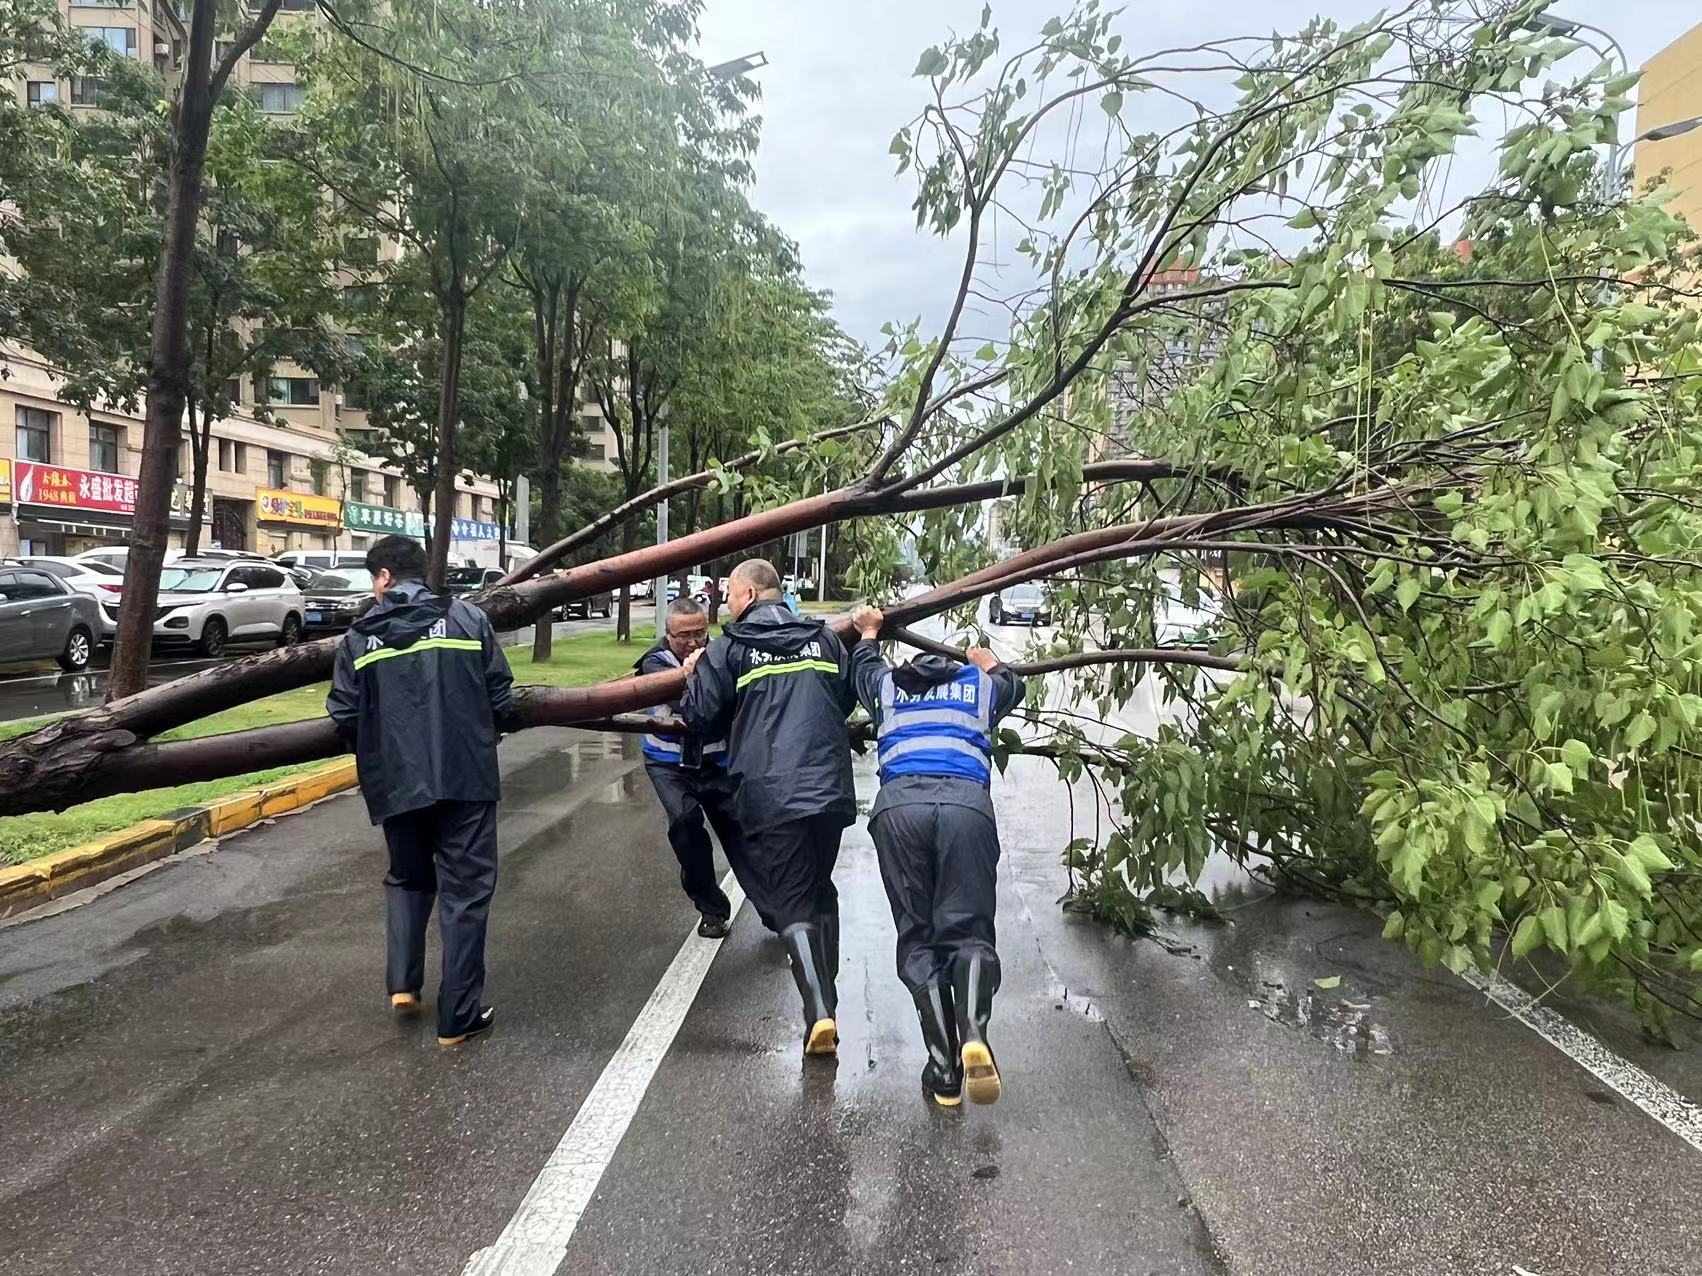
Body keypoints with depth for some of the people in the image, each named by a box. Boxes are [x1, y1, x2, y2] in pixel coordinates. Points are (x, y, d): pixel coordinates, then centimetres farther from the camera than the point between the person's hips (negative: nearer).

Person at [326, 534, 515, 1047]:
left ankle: (402, 981, 17)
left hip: (395, 783, 2)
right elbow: (500, 695, -2)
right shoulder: (467, 618, -2)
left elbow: (343, 715, 0)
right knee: (464, 891, 6)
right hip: (465, 777, -2)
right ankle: (459, 1016, 10)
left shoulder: (358, 637, 2)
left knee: (407, 878, 26)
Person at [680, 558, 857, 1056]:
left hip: (771, 799, -4)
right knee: (820, 890, 21)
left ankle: (820, 1013, -9)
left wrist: (694, 675, 19)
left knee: (792, 904, 2)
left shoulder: (728, 650, -1)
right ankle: (826, 994, 28)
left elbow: (702, 720, 1)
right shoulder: (825, 640, 12)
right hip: (832, 790, 4)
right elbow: (847, 701, 22)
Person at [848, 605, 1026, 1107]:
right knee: (968, 931, 4)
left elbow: (864, 666, 57)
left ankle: (944, 1070, -3)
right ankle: (973, 1033, -22)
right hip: (967, 804, 0)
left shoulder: (888, 685, 33)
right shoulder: (982, 684, 32)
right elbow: (1015, 685, 56)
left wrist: (869, 631, 77)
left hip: (899, 805, 1)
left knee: (918, 938, 5)